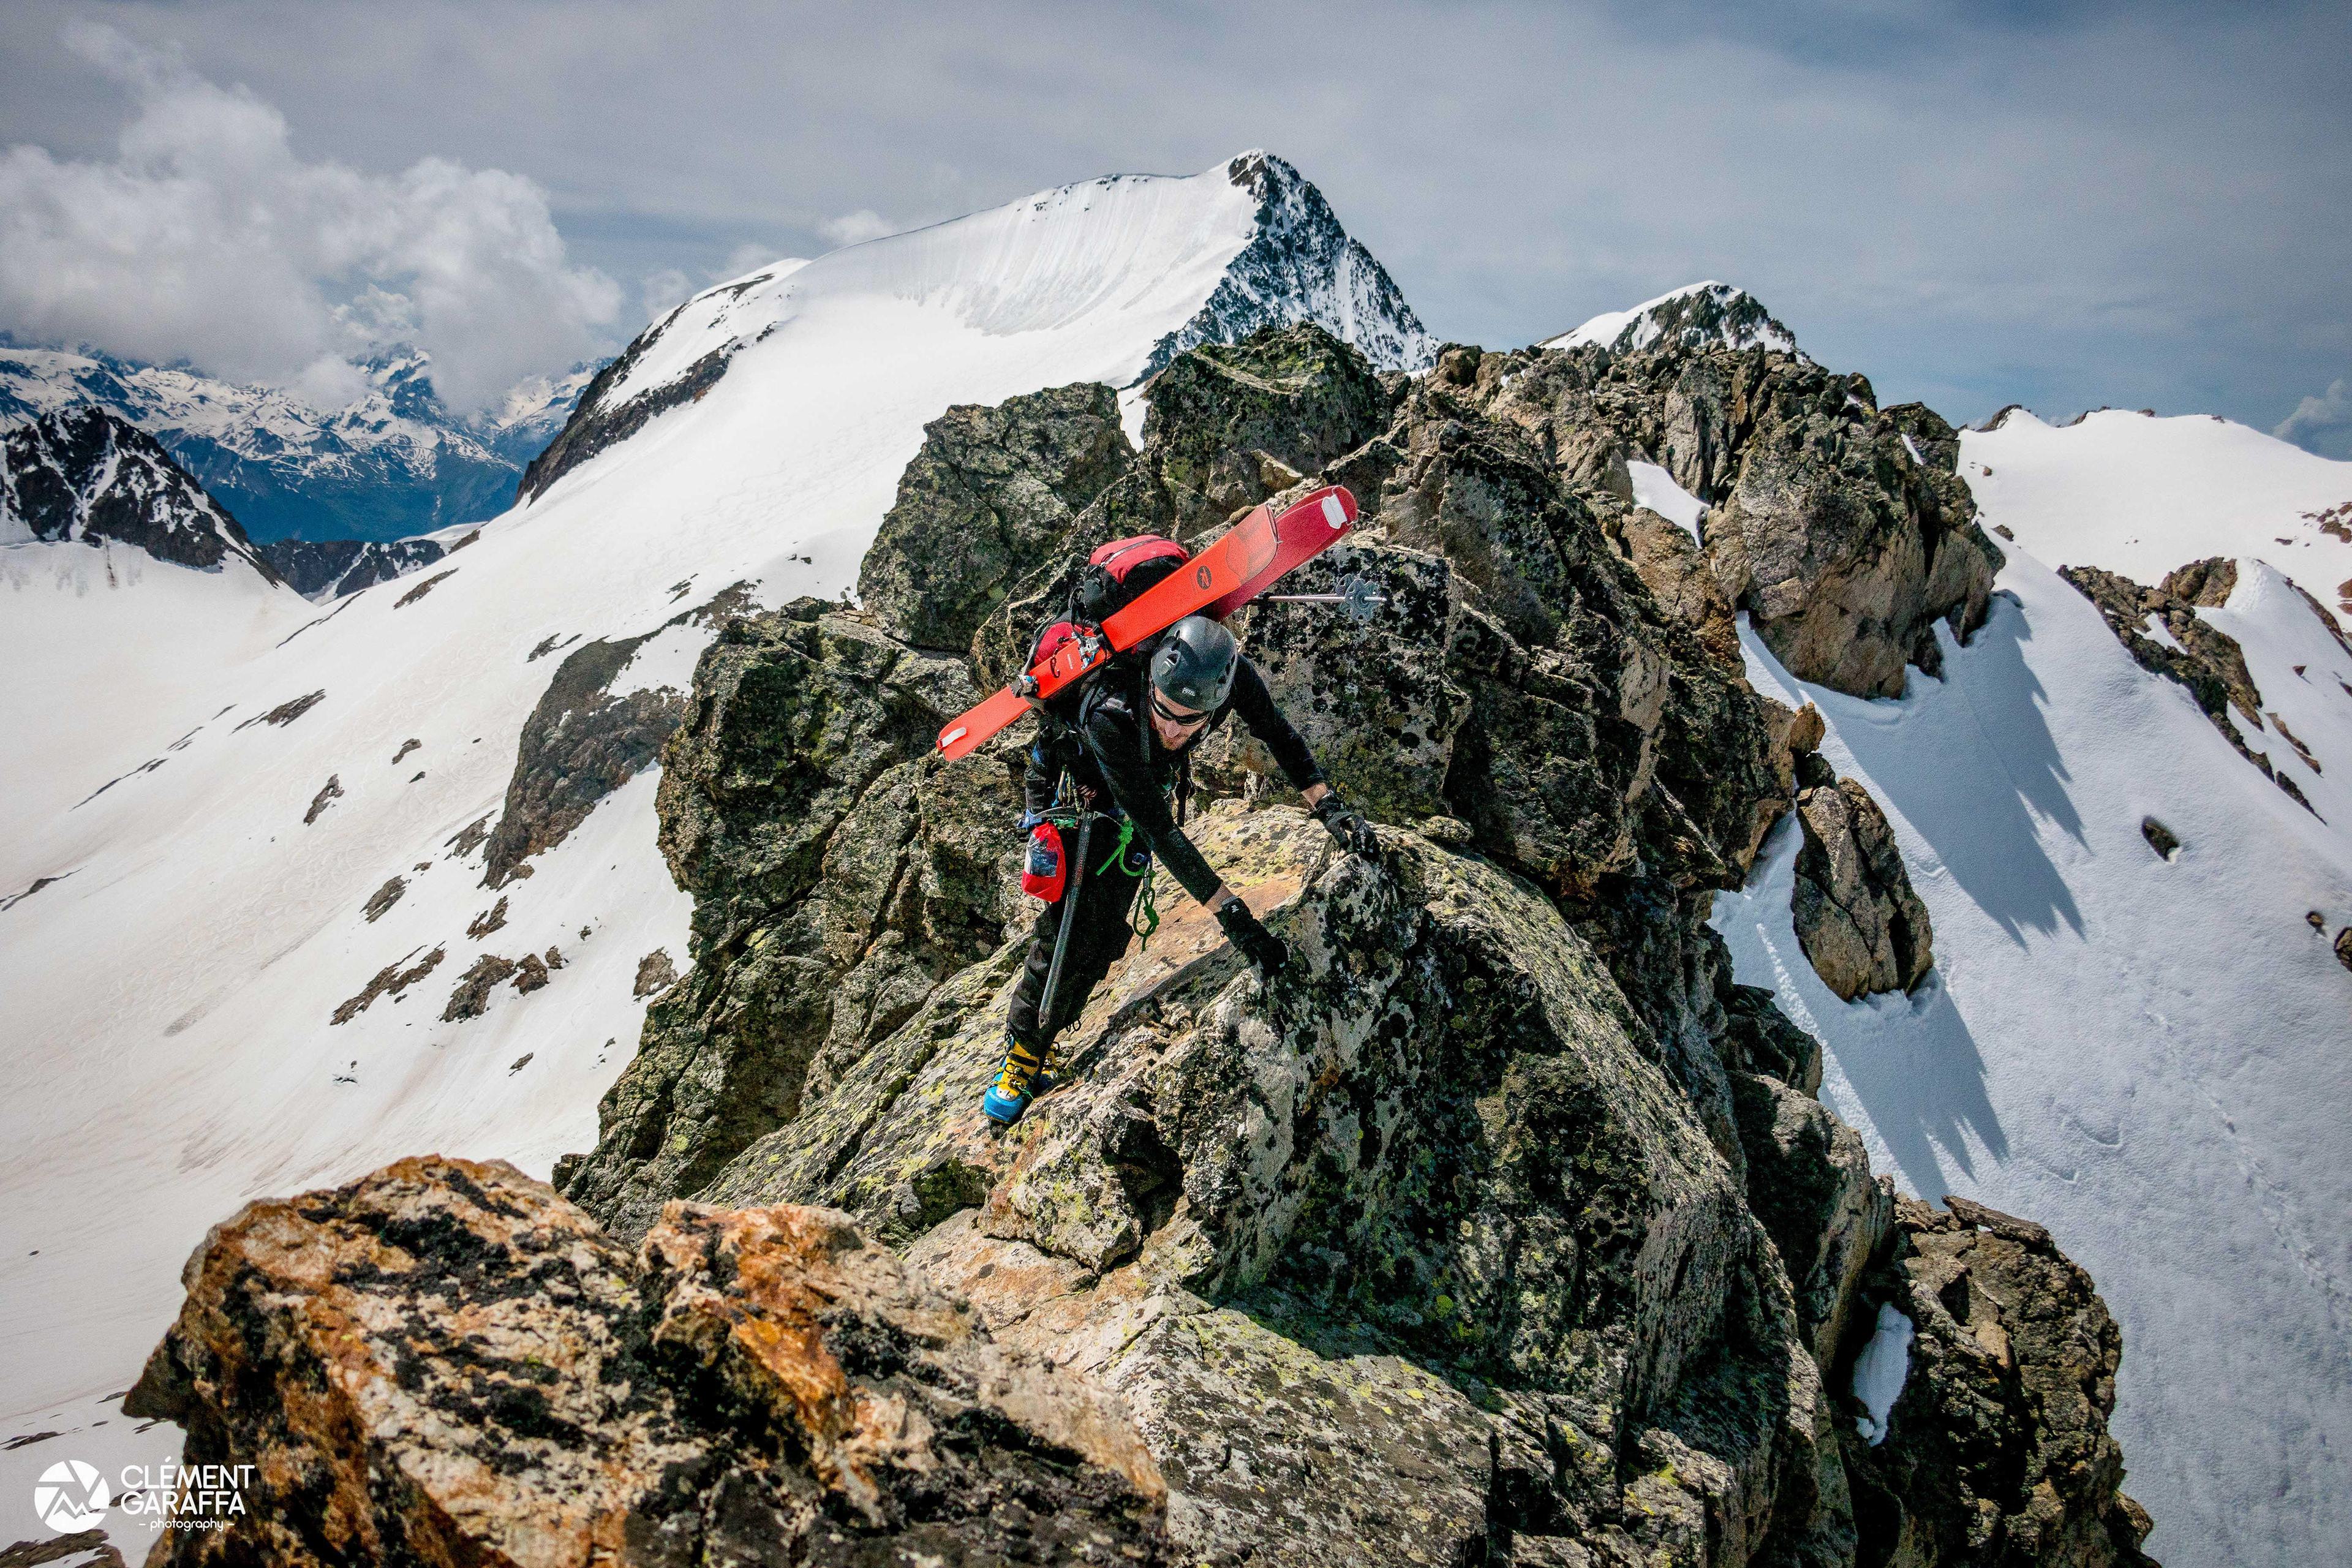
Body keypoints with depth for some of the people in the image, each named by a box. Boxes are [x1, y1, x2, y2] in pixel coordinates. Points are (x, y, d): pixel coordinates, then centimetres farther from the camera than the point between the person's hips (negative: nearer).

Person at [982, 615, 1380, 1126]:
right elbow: (1160, 831, -42)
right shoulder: (1110, 718, -46)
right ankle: (1021, 1050, 8)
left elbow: (1280, 736, -14)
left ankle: (1044, 1044, 20)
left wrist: (1330, 807, -23)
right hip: (1075, 790, -4)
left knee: (1105, 935, 2)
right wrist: (1232, 914, -44)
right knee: (1069, 926, -12)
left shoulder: (1233, 674, -35)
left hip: (1149, 789, 4)